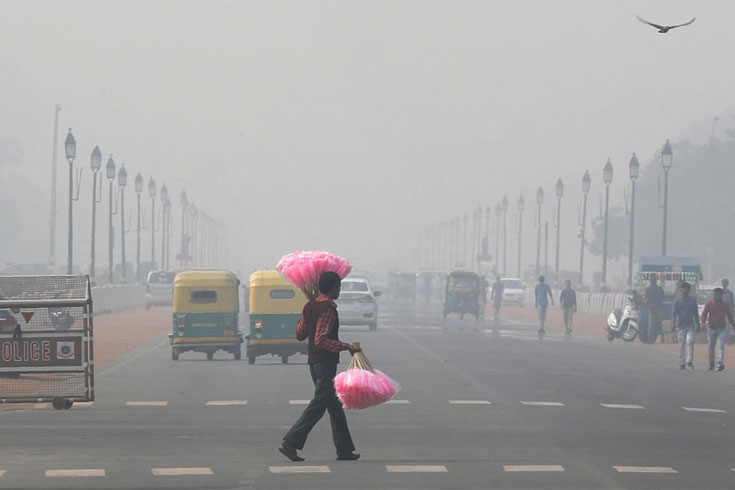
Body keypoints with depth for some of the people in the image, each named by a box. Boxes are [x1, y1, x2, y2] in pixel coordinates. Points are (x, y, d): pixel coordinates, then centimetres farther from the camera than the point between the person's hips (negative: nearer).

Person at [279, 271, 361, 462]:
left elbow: (300, 334, 17)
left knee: (335, 405, 13)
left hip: (314, 361, 10)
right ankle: (291, 442, -13)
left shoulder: (309, 307, 10)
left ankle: (344, 449, 15)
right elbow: (321, 340, -23)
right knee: (318, 404, -8)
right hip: (326, 362, -10)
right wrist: (347, 347, -21)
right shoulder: (328, 309, -17)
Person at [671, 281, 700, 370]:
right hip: (681, 325, 0)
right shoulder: (677, 301, 4)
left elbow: (696, 314, 15)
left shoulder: (693, 301, 8)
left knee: (690, 342, -17)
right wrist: (673, 324, -15)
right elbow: (673, 313, -1)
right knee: (681, 345, 3)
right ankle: (682, 363, 10)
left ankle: (689, 362, -19)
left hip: (690, 325, 0)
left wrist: (698, 326, 14)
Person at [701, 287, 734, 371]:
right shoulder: (709, 304, 1)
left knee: (721, 345, -14)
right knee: (711, 346, 10)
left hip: (722, 329, -1)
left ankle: (720, 364, -22)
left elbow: (729, 317, 12)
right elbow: (704, 314, -4)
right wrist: (703, 323, -20)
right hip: (711, 328, 1)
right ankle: (711, 363, 26)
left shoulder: (725, 305, 3)